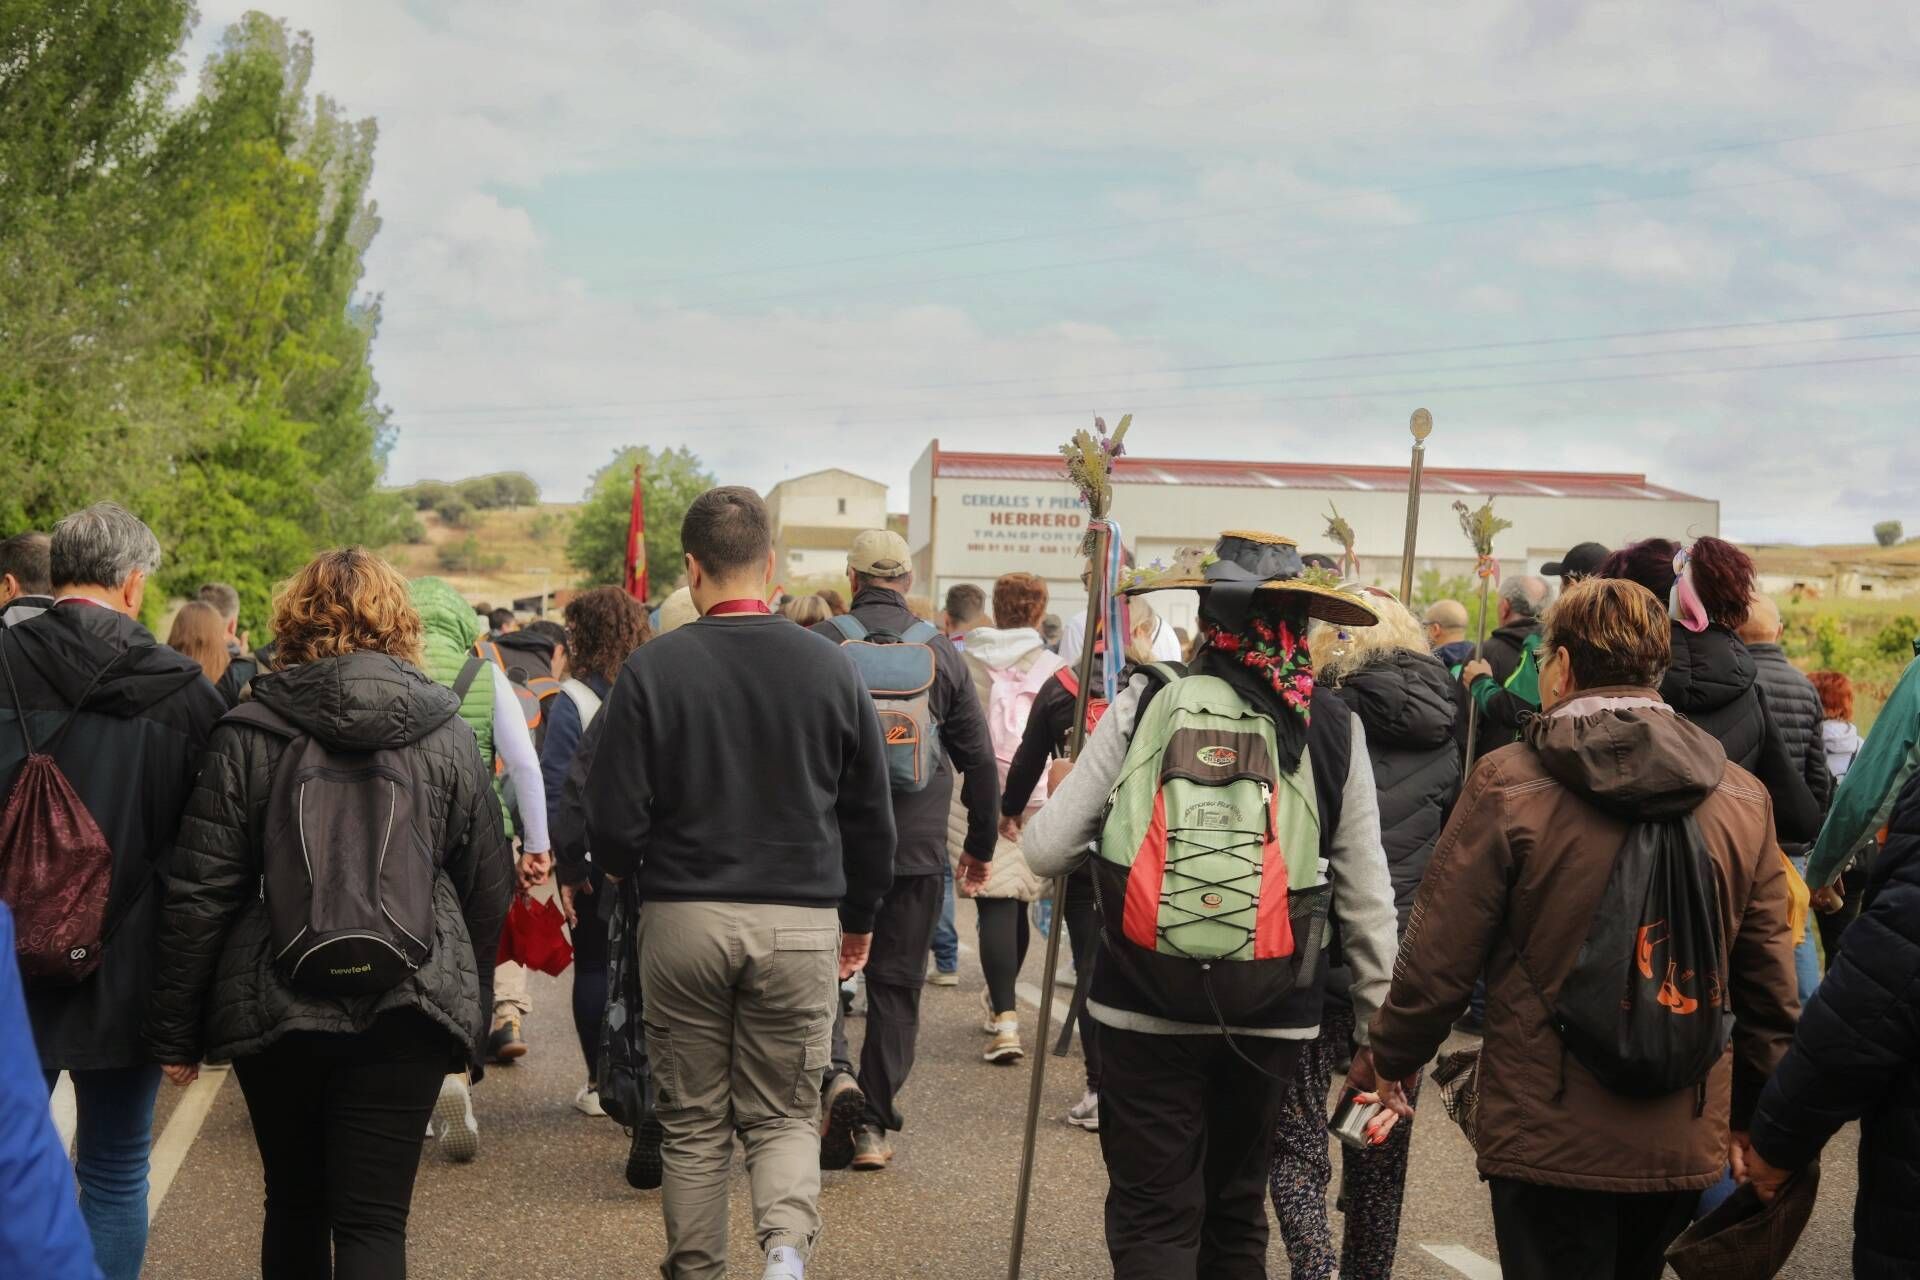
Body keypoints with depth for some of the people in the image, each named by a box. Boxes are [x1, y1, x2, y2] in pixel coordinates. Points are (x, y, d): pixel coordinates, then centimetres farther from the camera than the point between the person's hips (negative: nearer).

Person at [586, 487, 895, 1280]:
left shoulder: (652, 670, -6)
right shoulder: (829, 667, 0)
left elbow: (611, 823, -6)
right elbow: (871, 816, 7)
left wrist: (640, 873, 17)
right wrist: (860, 916, 22)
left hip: (682, 918, -1)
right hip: (799, 924, 1)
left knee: (693, 1124, 13)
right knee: (784, 1116, 10)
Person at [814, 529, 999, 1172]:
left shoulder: (822, 643, -3)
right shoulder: (942, 652, 5)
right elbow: (979, 758, 9)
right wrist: (981, 844, 19)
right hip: (916, 846, 2)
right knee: (896, 981, 10)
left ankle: (834, 1071, -15)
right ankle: (873, 1125, 12)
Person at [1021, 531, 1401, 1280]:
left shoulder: (1144, 705, -7)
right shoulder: (1335, 729, 0)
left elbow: (1045, 851, -7)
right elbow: (1367, 900, 3)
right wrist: (1377, 1025, 14)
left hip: (1146, 1006, -2)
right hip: (1272, 1014, 3)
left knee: (1154, 1219, 4)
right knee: (1237, 1211, 19)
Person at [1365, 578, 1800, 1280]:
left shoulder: (1507, 785, -12)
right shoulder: (1743, 798, 0)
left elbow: (1439, 958, -10)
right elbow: (1770, 986, 4)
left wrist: (1388, 1059, 8)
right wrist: (1755, 1118, 17)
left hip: (1551, 1137, -4)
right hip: (1686, 1143, 4)